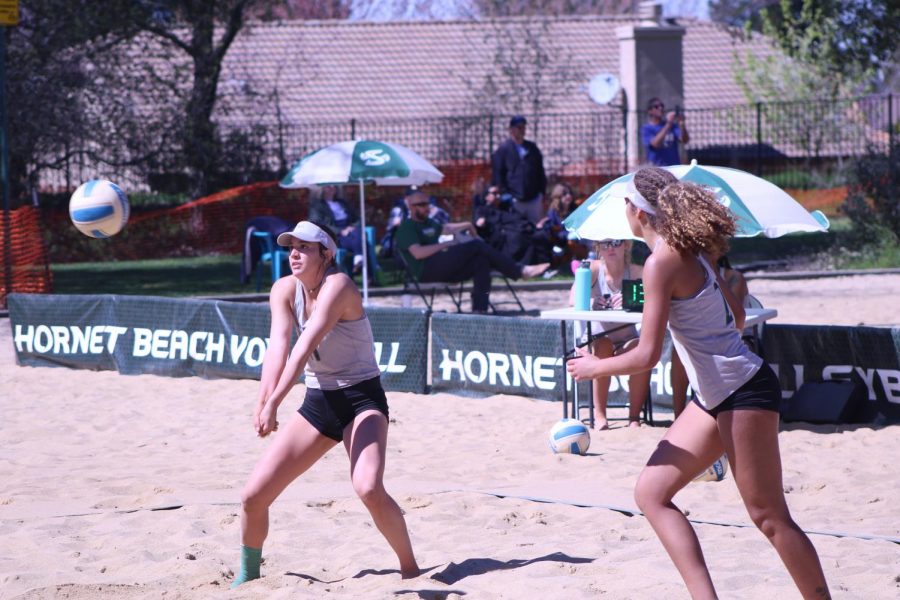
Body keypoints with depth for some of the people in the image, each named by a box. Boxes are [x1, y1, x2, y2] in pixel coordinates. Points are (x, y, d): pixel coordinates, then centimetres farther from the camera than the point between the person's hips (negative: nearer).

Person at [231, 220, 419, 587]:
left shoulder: (338, 286, -21)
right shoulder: (285, 289, -3)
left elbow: (307, 344, -33)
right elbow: (278, 343, -18)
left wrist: (274, 402, -44)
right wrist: (264, 397, -36)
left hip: (362, 399, -6)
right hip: (318, 402, 6)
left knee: (369, 488, -31)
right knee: (253, 496, 0)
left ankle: (410, 568, -11)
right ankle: (247, 576, 23)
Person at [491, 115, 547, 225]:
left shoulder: (532, 148, 15)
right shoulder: (503, 150, 0)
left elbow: (540, 171, 20)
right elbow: (496, 175, -3)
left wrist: (542, 191, 12)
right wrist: (505, 194, -9)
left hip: (534, 199, 5)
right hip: (515, 200, -5)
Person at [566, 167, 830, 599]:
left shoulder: (661, 261, -17)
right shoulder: (688, 252, 10)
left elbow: (647, 356, -18)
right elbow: (736, 318, 18)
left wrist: (594, 367, -2)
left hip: (743, 392, -10)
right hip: (714, 398, 10)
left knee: (767, 515, -5)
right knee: (651, 492, 4)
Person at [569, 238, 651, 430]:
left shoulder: (636, 271, -4)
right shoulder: (593, 269, -4)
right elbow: (573, 300, -16)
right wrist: (592, 302, -37)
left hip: (627, 340, 1)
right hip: (596, 340, -1)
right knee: (604, 346, -34)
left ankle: (634, 416, -19)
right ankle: (599, 415, -28)